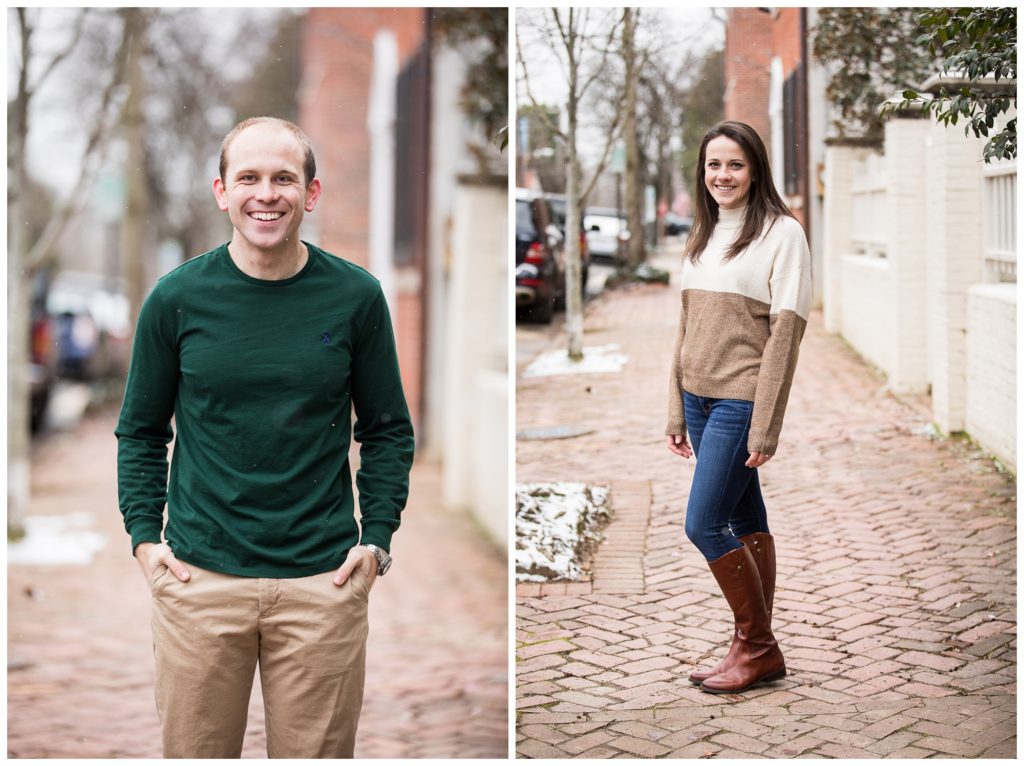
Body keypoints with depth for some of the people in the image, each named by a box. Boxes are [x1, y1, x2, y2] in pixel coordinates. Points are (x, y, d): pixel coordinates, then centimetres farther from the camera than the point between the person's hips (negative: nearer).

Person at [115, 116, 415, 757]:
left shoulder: (356, 297, 0)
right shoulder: (178, 297, 0)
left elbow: (388, 431, 8)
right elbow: (141, 431, 10)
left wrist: (376, 539, 0)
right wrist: (144, 536, 1)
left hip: (324, 582, 0)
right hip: (199, 578, 0)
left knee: (317, 751, 9)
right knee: (195, 751, 9)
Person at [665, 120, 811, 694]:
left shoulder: (782, 233, -7)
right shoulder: (704, 236, 14)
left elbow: (786, 333, -12)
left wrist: (765, 427, -17)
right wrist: (677, 411, 14)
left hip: (742, 400, -7)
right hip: (700, 397, 7)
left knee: (704, 524, -8)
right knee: (744, 524, 11)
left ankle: (758, 646, 7)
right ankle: (756, 652, 17)